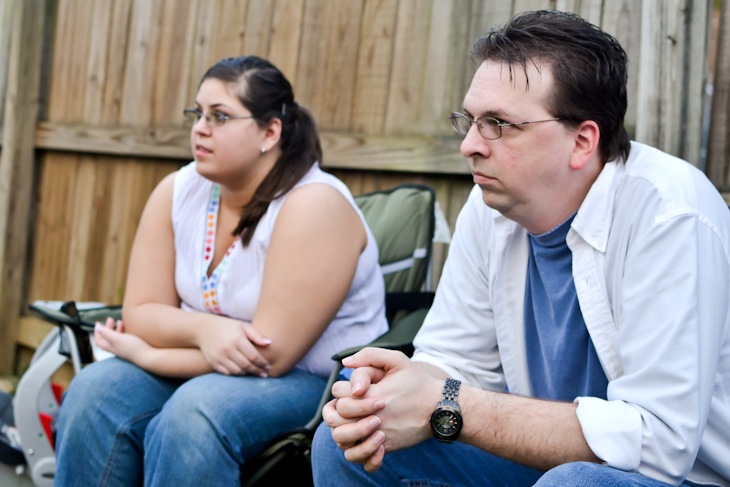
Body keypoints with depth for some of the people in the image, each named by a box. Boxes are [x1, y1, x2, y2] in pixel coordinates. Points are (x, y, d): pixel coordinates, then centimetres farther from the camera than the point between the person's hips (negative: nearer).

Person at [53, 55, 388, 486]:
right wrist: (203, 328, -24)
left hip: (312, 383, -5)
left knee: (194, 413, -34)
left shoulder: (315, 204, -20)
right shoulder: (178, 191, 1)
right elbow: (141, 313, -1)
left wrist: (146, 354, -14)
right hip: (202, 370, 6)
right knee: (95, 391, -21)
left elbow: (270, 355, -23)